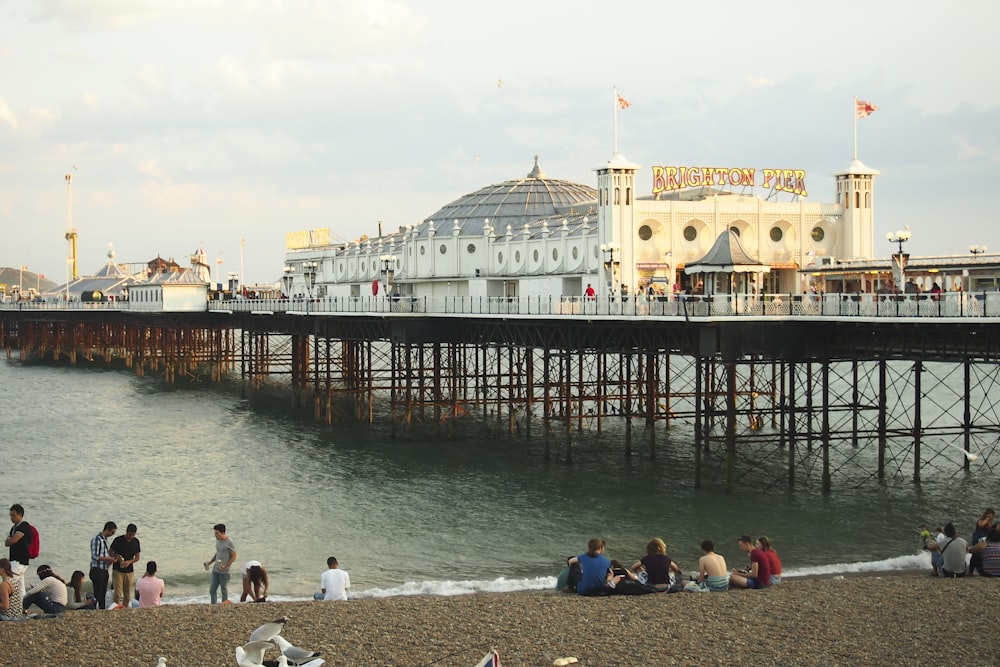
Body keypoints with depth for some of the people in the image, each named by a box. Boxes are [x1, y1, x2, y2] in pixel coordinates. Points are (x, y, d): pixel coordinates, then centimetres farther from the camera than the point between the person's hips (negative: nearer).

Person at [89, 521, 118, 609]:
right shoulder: (96, 539, -14)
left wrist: (111, 559, 4)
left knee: (103, 594, 11)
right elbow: (95, 556, -20)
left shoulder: (105, 539, 14)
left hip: (104, 571, 9)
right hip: (97, 571, -9)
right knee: (97, 594, -7)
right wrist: (108, 559, -17)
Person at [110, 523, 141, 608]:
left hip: (129, 571, 4)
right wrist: (117, 556, -20)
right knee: (118, 593, -10)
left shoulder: (136, 542, 3)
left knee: (127, 594, 6)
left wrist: (130, 561, -13)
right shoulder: (118, 540, -8)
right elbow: (111, 552, 1)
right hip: (118, 570, -3)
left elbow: (137, 557, 7)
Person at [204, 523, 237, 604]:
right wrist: (210, 562, 11)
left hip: (224, 571, -7)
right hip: (215, 570, 7)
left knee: (224, 590, 3)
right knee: (212, 590, 5)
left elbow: (234, 557, -12)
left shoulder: (229, 543, -14)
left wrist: (225, 566, -20)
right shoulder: (217, 540, 8)